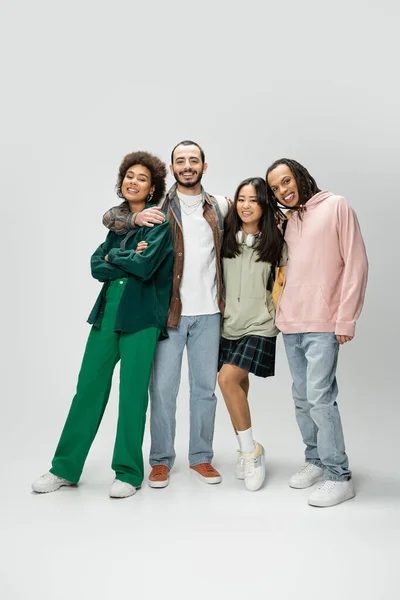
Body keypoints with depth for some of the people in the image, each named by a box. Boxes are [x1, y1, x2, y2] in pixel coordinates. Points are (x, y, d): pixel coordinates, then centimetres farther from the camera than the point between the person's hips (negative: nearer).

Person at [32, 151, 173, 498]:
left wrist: (113, 257, 0)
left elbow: (145, 266, -15)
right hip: (107, 310, 5)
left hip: (140, 316, -5)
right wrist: (129, 264, -8)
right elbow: (97, 266, 7)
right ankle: (65, 468, 22)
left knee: (133, 392, 1)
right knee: (88, 387, 9)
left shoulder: (160, 222, -2)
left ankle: (129, 473, 17)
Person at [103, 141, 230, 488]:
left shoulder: (220, 207, 9)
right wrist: (136, 218, -22)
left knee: (205, 386, 9)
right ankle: (161, 460, 18)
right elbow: (110, 217, 0)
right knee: (163, 387, 2)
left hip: (208, 312, 2)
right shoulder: (159, 206, 2)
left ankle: (201, 457, 24)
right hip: (168, 311, -2)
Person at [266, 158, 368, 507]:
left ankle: (339, 476, 4)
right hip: (291, 324, 6)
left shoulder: (336, 206, -3)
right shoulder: (288, 222, 15)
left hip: (323, 324, -6)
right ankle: (315, 460, 25)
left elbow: (356, 263, -8)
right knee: (302, 398, 11)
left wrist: (346, 318, -12)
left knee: (319, 397, -9)